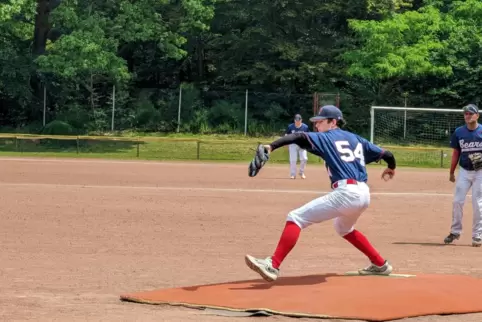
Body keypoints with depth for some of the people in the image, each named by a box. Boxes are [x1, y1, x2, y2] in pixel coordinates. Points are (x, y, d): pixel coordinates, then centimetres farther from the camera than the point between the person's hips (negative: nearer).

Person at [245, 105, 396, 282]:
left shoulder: (325, 138, 6)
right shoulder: (357, 139, 23)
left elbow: (299, 137, -13)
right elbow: (386, 154, 24)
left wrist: (272, 146, -25)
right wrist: (391, 168, 47)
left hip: (346, 192, -8)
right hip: (364, 194, 8)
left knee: (296, 217, -9)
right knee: (343, 228, 38)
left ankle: (273, 265, -24)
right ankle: (380, 264, 40)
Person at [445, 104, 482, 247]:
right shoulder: (458, 132, 1)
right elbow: (456, 153, 8)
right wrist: (451, 173, 9)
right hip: (464, 171, 3)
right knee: (457, 201, 0)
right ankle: (455, 231, 14)